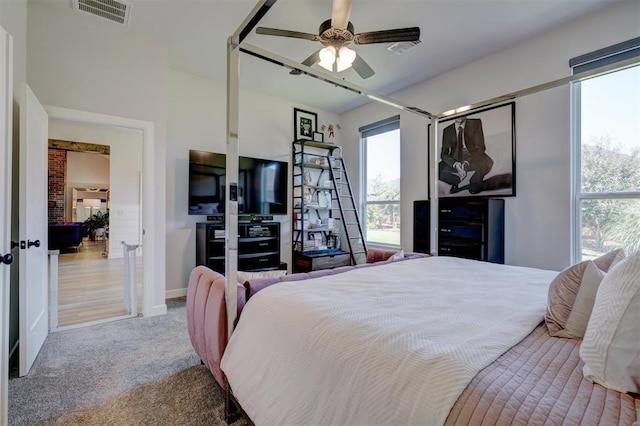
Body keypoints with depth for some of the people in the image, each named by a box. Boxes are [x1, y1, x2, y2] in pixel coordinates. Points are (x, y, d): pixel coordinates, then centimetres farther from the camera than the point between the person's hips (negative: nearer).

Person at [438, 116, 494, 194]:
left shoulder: (475, 123, 1)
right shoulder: (448, 130, 5)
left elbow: (480, 148, -5)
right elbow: (444, 154, -1)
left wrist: (466, 163, -23)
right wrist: (455, 164, -22)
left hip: (473, 160, -2)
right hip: (455, 162, 2)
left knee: (487, 163, -34)